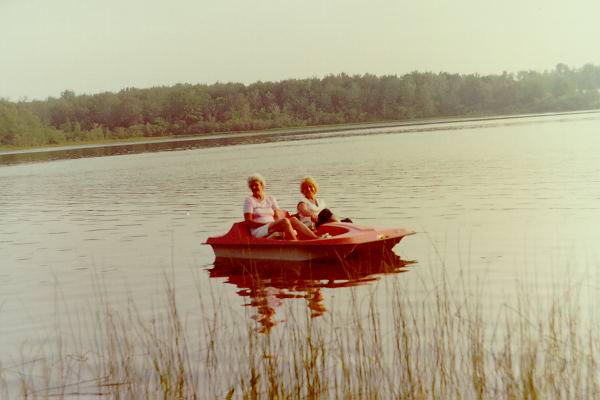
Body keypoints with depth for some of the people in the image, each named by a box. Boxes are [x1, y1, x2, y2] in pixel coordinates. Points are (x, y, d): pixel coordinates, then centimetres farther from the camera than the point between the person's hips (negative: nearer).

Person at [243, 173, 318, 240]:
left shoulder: (270, 199, 19)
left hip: (274, 228, 5)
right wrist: (267, 224, -14)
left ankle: (316, 239, -41)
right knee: (284, 221, -31)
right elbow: (248, 221, -6)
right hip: (258, 231, -5)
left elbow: (277, 217, 9)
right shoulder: (249, 200, 6)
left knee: (293, 219, -25)